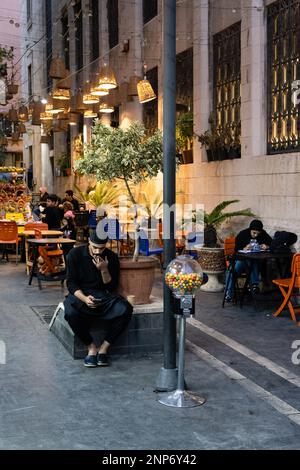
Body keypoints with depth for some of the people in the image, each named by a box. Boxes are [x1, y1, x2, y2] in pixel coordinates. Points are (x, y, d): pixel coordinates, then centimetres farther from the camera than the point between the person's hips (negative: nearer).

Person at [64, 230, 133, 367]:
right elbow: (71, 283, -5)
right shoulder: (75, 254, -4)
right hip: (80, 294, -2)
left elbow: (111, 287, 1)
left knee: (125, 309, -28)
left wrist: (104, 270, -17)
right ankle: (91, 347, -15)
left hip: (102, 295, 2)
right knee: (71, 313, -37)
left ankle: (104, 347, -16)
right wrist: (84, 298, -23)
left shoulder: (112, 257, 0)